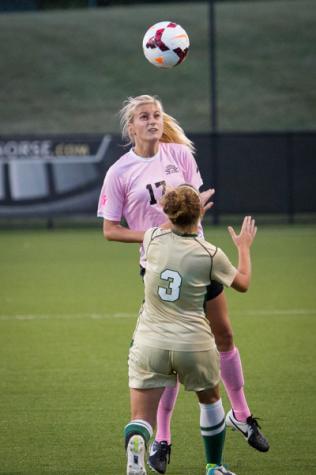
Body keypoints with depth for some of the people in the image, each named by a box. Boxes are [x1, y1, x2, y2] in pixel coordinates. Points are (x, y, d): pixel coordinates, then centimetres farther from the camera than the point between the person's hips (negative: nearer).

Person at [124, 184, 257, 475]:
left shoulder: (153, 239, -5)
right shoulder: (211, 255, -8)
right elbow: (243, 283, 11)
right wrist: (244, 247, 27)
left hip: (149, 344, 0)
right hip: (194, 345, 0)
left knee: (141, 418, -1)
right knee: (210, 399, 29)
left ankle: (135, 442, -35)